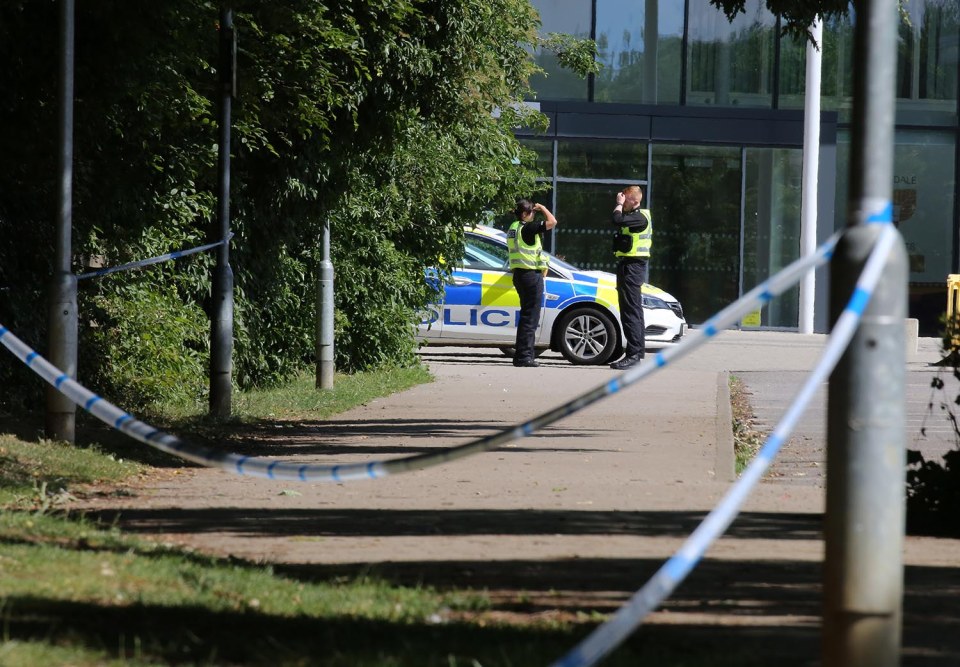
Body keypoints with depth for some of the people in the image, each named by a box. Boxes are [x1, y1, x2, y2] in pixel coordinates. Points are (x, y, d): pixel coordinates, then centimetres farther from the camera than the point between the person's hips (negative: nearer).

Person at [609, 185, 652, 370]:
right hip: (629, 266, 11)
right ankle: (638, 351, 23)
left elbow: (617, 220, -26)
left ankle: (633, 355, -17)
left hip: (632, 266, -11)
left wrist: (619, 204, -15)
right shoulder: (635, 216, 17)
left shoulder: (640, 217, -14)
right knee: (634, 311, 16)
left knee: (631, 311, -13)